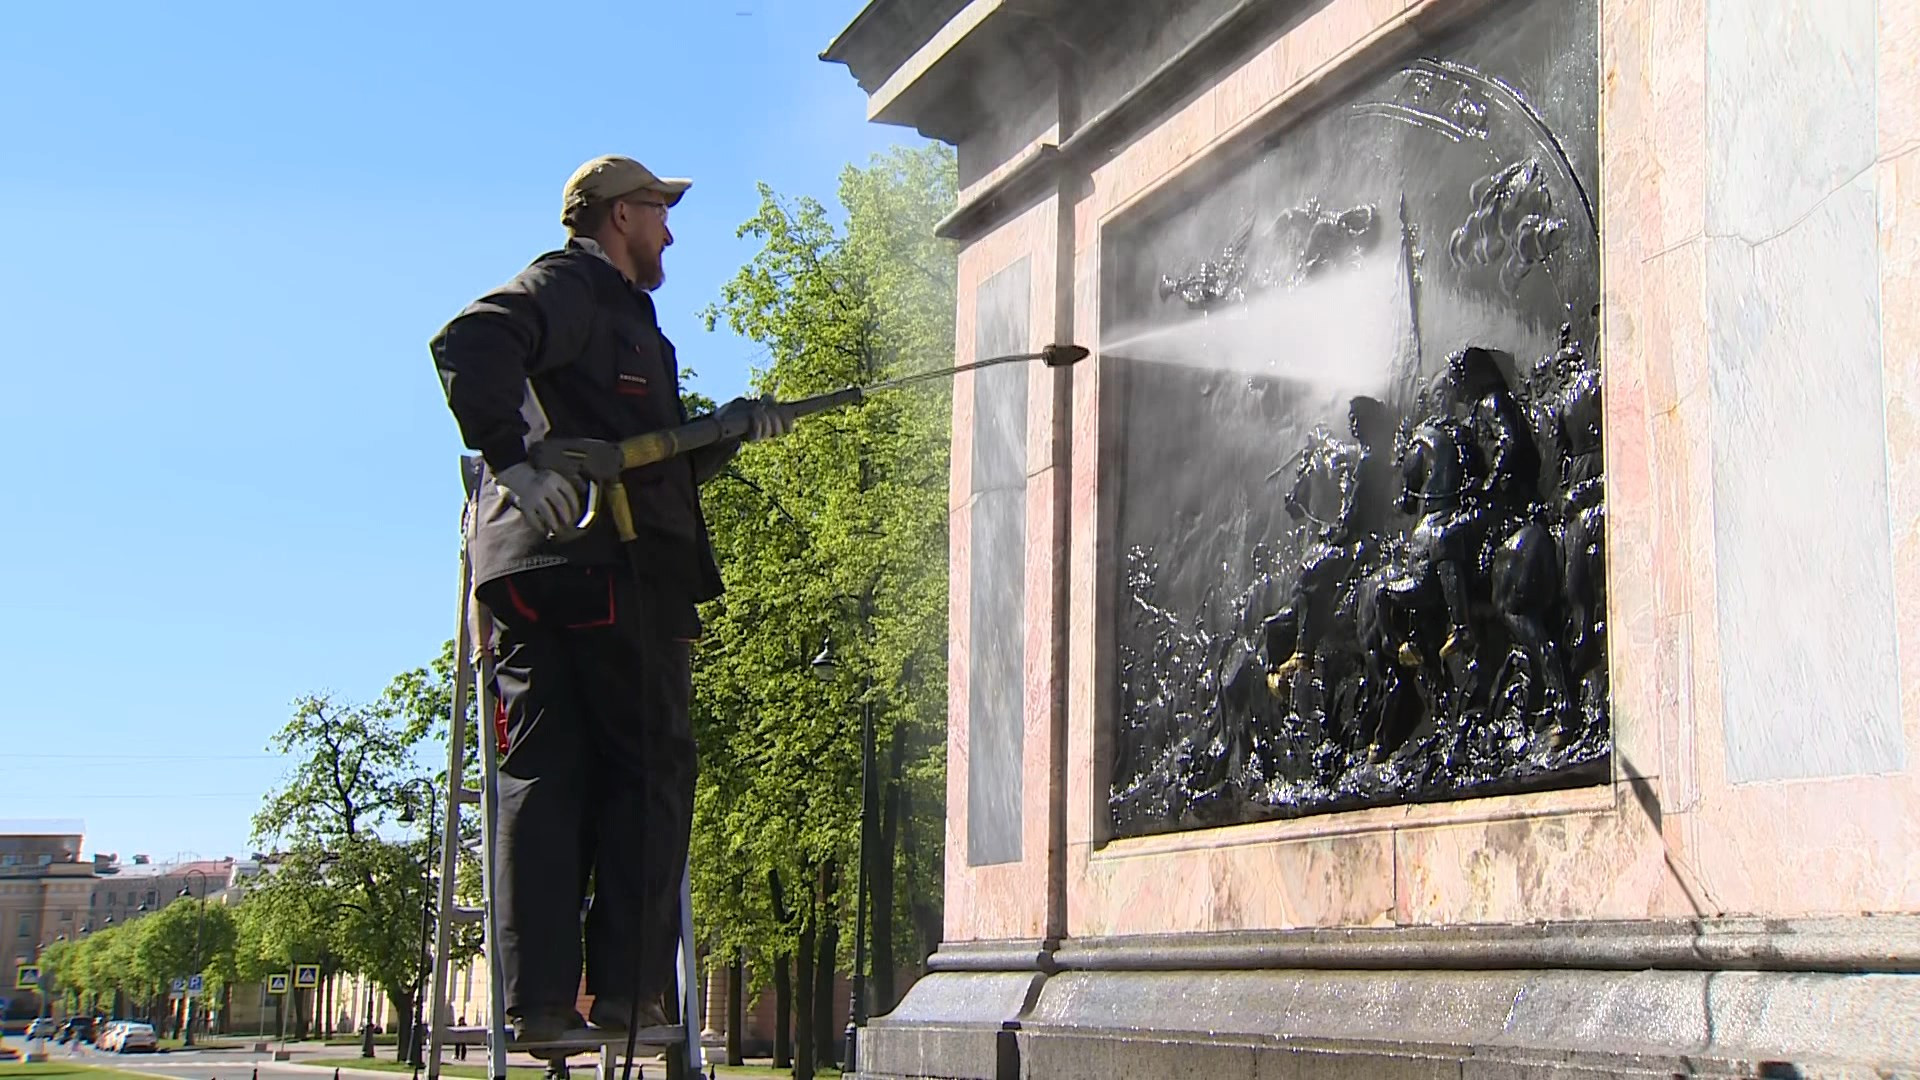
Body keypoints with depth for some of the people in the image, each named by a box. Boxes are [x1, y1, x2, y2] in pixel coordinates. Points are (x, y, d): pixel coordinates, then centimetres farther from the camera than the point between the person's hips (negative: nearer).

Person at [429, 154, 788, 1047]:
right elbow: (469, 342, -19)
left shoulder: (617, 312, 32)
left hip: (526, 570, 9)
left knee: (544, 777, 0)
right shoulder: (570, 286, 2)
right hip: (604, 563, -9)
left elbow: (655, 463, 32)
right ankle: (626, 987, -5)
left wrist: (725, 430, 18)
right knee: (648, 772, -4)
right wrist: (513, 457, -29)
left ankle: (539, 1000, -4)